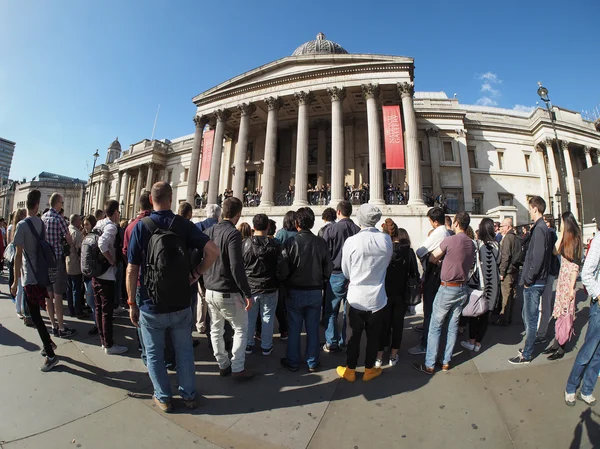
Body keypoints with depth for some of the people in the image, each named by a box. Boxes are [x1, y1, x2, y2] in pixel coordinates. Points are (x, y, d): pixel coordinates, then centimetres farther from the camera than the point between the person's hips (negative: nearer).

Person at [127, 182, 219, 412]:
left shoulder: (141, 226, -9)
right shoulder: (184, 225, -6)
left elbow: (132, 270, -9)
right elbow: (213, 251, -17)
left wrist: (132, 303, 0)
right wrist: (195, 274, -4)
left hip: (150, 306, -1)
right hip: (181, 304, 1)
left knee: (154, 354, 18)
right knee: (184, 351, 18)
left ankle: (163, 398, 33)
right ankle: (188, 395, 32)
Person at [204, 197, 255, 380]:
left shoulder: (209, 231, 3)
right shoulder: (233, 233, -19)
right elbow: (236, 267, -25)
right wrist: (248, 293, -18)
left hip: (210, 291, 7)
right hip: (228, 293, -7)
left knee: (216, 330, 19)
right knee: (241, 329, 11)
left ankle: (223, 365, 32)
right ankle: (238, 369, 17)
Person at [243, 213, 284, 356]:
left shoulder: (244, 244, -10)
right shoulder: (275, 244, -12)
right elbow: (280, 265, -6)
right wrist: (277, 282, 11)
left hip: (250, 287, 1)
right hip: (269, 288, -1)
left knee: (249, 318, 16)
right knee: (267, 318, 13)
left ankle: (248, 345, 29)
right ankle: (266, 346, 25)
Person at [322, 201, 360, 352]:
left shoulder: (331, 229, -10)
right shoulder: (358, 230, -2)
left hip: (336, 274, -3)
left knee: (331, 311, 9)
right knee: (349, 311, 14)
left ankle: (332, 343, 13)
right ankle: (345, 342, 23)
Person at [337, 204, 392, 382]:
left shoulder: (351, 241, -17)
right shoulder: (386, 239, -11)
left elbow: (346, 272, -6)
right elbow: (386, 263, 2)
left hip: (356, 298, -1)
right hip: (377, 298, 1)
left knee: (354, 335, 16)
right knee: (374, 336, 19)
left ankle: (350, 370, 31)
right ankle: (369, 370, 35)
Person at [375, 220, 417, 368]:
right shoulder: (409, 252, -5)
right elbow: (414, 273, 0)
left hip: (385, 293, 0)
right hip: (402, 294, 0)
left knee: (384, 324, 10)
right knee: (397, 324, 13)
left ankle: (379, 357, 17)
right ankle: (393, 356, 23)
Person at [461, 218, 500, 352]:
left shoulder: (476, 244, -13)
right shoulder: (496, 245, -4)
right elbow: (498, 262, 5)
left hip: (477, 283, -3)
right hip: (492, 284, 3)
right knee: (485, 314, 10)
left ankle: (472, 341, 17)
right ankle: (478, 343, 18)